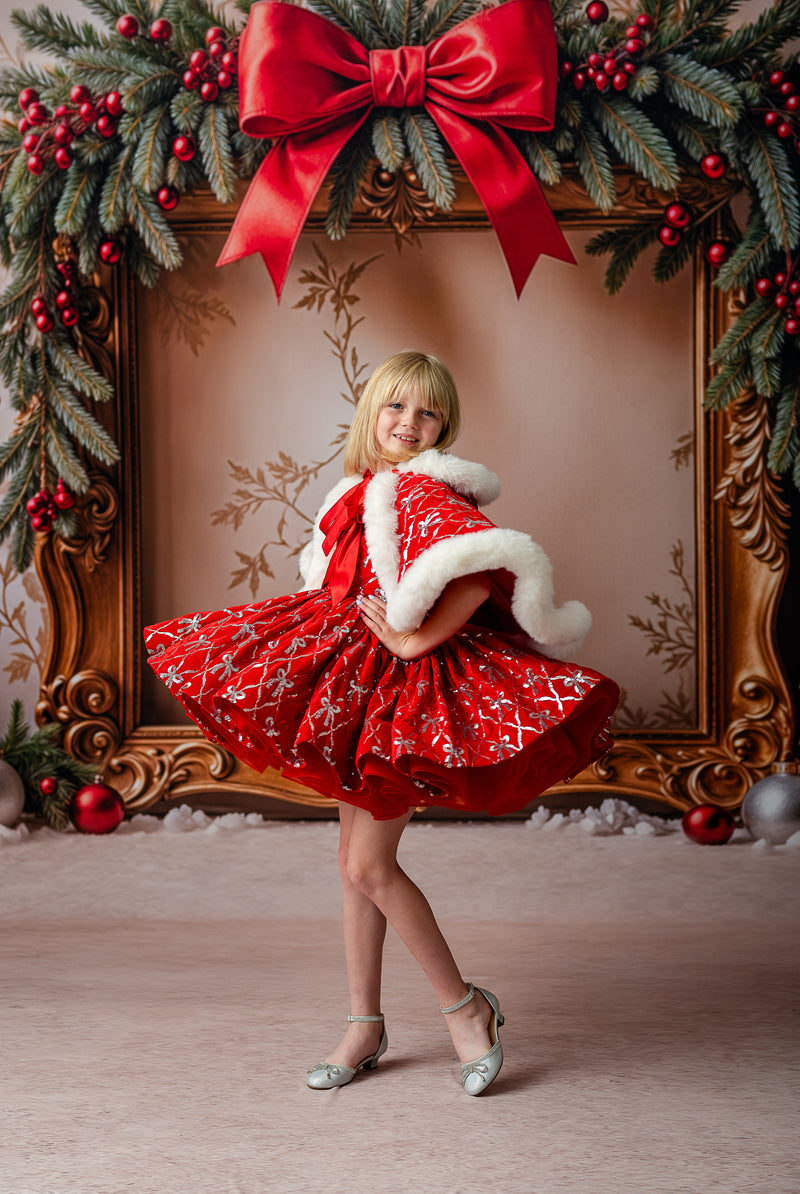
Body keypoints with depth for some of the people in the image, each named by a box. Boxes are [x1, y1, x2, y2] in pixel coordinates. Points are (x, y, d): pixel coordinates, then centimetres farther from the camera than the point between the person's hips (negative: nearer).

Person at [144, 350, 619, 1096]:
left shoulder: (429, 492, -14)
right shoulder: (361, 490, 11)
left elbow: (493, 569, -29)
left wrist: (417, 639, -24)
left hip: (410, 683, -9)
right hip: (352, 678, 9)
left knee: (368, 865, -8)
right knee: (356, 860, 11)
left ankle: (465, 1006, 8)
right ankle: (364, 1026, 23)